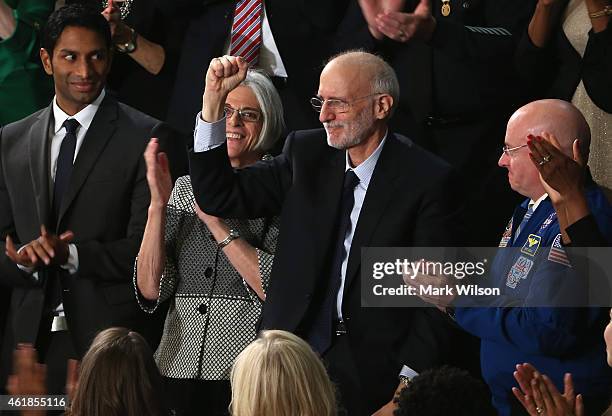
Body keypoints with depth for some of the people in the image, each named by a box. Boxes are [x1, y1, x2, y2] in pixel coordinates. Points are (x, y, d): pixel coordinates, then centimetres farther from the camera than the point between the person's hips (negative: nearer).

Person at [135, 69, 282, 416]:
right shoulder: (187, 187, 9)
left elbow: (279, 289, -15)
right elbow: (151, 290, 2)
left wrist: (213, 218, -14)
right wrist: (158, 205, -8)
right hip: (179, 369, 4)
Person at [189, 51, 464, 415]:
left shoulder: (427, 180, -9)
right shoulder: (305, 153, 6)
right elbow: (219, 199, 3)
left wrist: (409, 384, -14)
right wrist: (214, 100, -7)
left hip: (374, 370, -4)